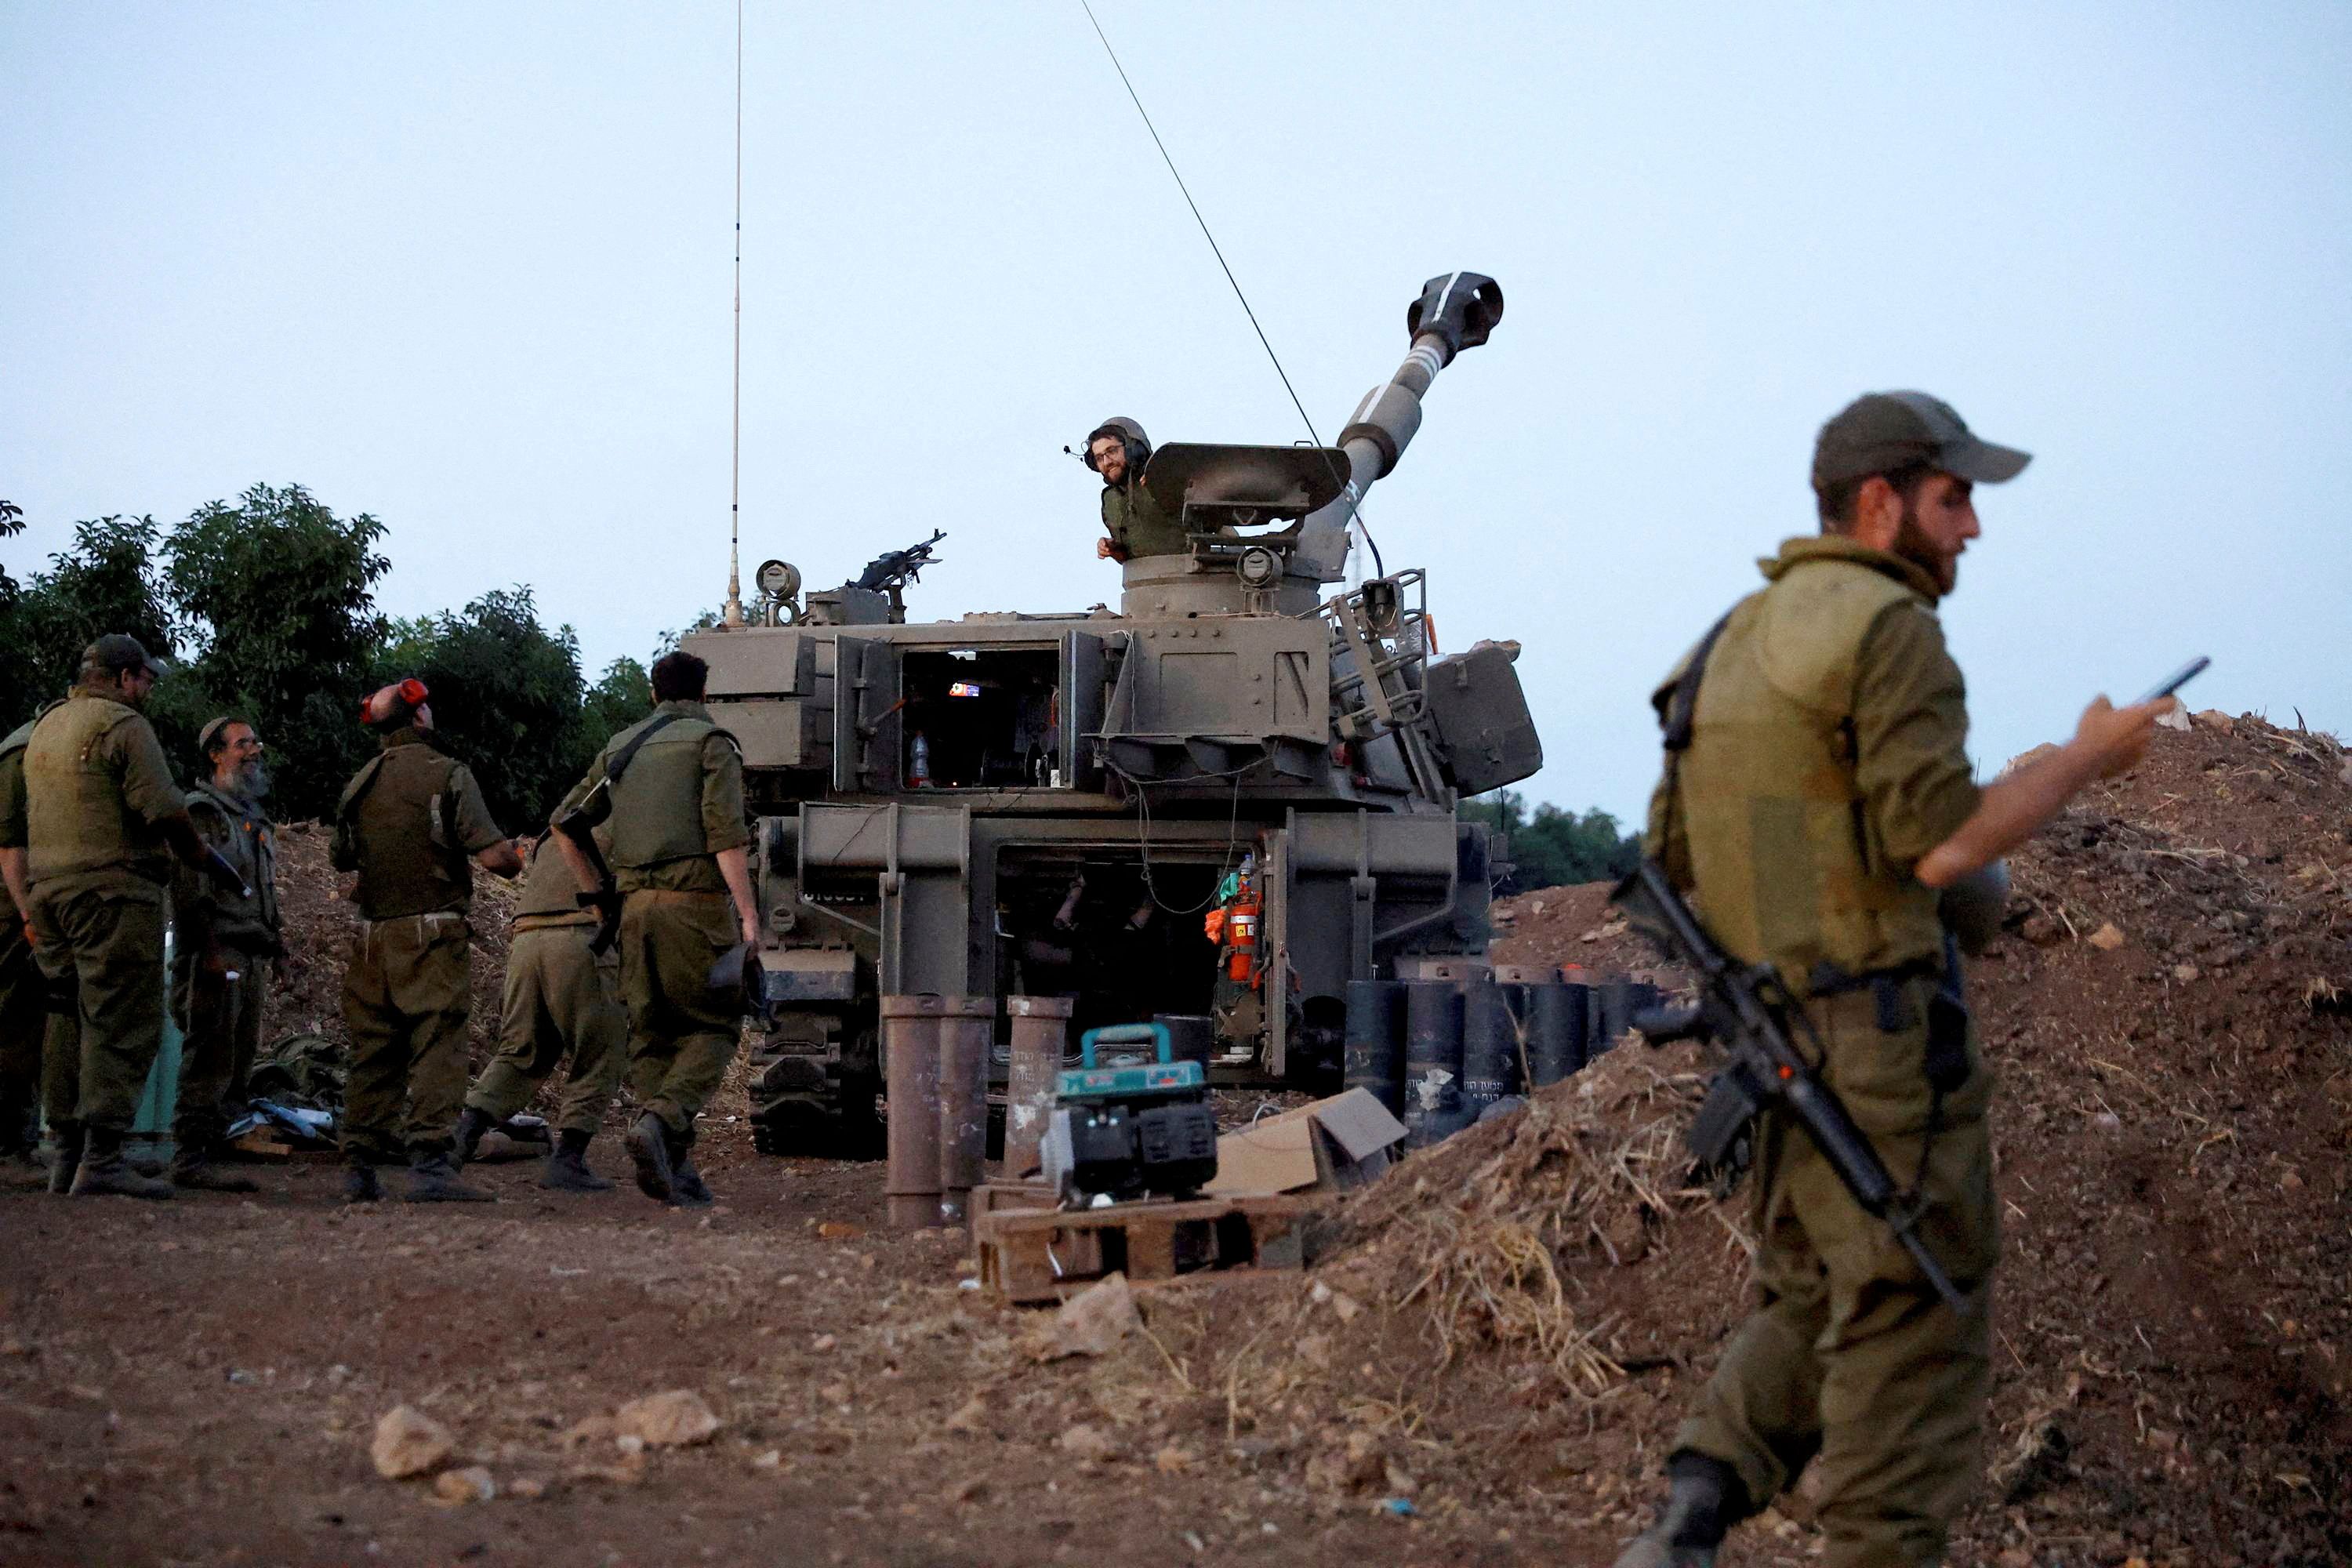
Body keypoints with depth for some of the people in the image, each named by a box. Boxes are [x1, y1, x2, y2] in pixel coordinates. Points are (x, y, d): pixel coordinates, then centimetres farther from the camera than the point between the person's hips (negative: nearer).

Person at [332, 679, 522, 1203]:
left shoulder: (358, 785, 12)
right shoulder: (448, 774, -6)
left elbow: (344, 863, 19)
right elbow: (493, 855, -13)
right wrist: (516, 859, 9)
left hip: (373, 938, 6)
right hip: (433, 935, -6)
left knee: (372, 1055, 10)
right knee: (438, 1048, -7)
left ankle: (359, 1168, 9)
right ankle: (428, 1162, -16)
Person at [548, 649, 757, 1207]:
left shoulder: (620, 748, 19)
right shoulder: (712, 744, 1)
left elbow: (564, 823, 16)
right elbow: (726, 834, -10)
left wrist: (597, 895, 20)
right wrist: (748, 914, -12)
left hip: (636, 904, 5)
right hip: (696, 899, -5)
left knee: (651, 1035, 7)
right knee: (714, 1027, 1)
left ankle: (675, 1164, -1)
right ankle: (662, 1121, -22)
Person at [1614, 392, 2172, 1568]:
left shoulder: (1738, 641, 14)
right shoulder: (1889, 628, -13)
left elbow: (1673, 862, 16)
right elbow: (1939, 847, -21)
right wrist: (2085, 762, -8)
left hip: (1777, 1036, 8)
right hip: (1885, 1029, -8)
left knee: (1819, 1307, 18)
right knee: (1916, 1328, 1)